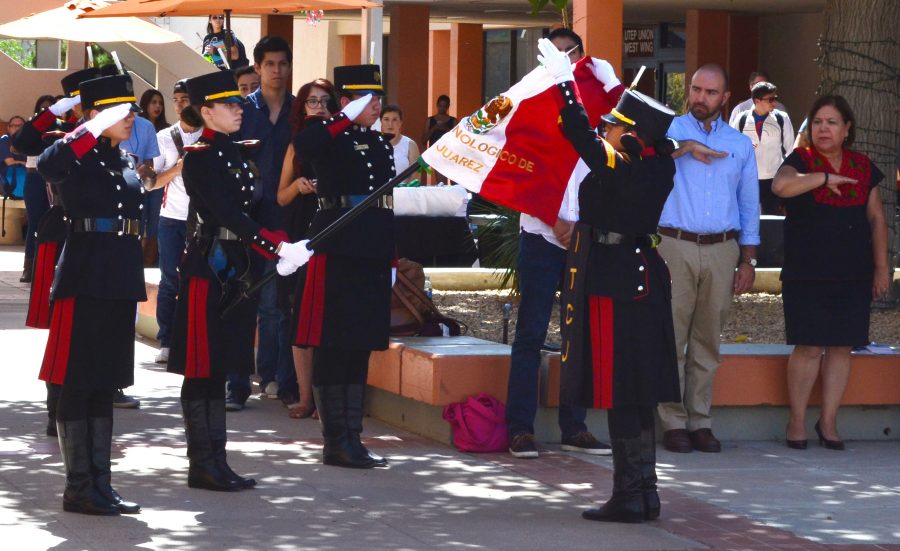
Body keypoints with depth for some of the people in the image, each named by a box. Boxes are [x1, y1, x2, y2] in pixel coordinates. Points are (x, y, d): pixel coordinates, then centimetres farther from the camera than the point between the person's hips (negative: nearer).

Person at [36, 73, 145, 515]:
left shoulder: (126, 160, 15)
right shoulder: (77, 156, -8)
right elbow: (47, 166, -32)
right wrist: (96, 128, -27)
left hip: (121, 281, 8)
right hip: (84, 280, -8)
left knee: (105, 384, 11)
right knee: (77, 384, -2)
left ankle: (100, 483, 16)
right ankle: (79, 488, 2)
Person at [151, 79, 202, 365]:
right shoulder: (164, 137, 7)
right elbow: (151, 182, 4)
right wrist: (177, 168, -10)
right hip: (171, 216, 2)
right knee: (169, 281, 1)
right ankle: (166, 343, 6)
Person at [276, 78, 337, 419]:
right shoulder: (297, 147, 13)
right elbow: (281, 197, 14)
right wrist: (298, 185, -6)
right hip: (302, 238, 3)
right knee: (302, 317, 1)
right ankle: (305, 396, 7)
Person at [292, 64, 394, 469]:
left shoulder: (381, 144, 18)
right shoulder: (331, 139, -4)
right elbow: (302, 147, -29)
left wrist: (393, 259, 19)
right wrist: (347, 117, -24)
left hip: (372, 254, 8)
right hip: (337, 250, -8)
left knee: (360, 347, 10)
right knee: (333, 347, -3)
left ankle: (352, 439, 15)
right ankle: (336, 442, 0)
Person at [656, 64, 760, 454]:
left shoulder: (740, 144, 14)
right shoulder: (668, 130, 6)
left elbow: (749, 205, 16)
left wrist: (748, 260, 11)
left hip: (722, 250, 3)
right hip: (674, 247, -3)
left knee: (707, 342, 5)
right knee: (671, 338, -5)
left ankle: (700, 421, 9)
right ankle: (673, 422, -1)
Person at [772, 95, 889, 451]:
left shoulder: (863, 168, 11)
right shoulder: (801, 162, -1)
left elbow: (877, 219, 13)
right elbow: (781, 185, -24)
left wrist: (881, 267, 9)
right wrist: (825, 177, -21)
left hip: (853, 275, 4)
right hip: (806, 274, -4)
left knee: (842, 347, 3)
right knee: (809, 347, -6)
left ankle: (828, 421, 12)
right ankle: (797, 421, 5)